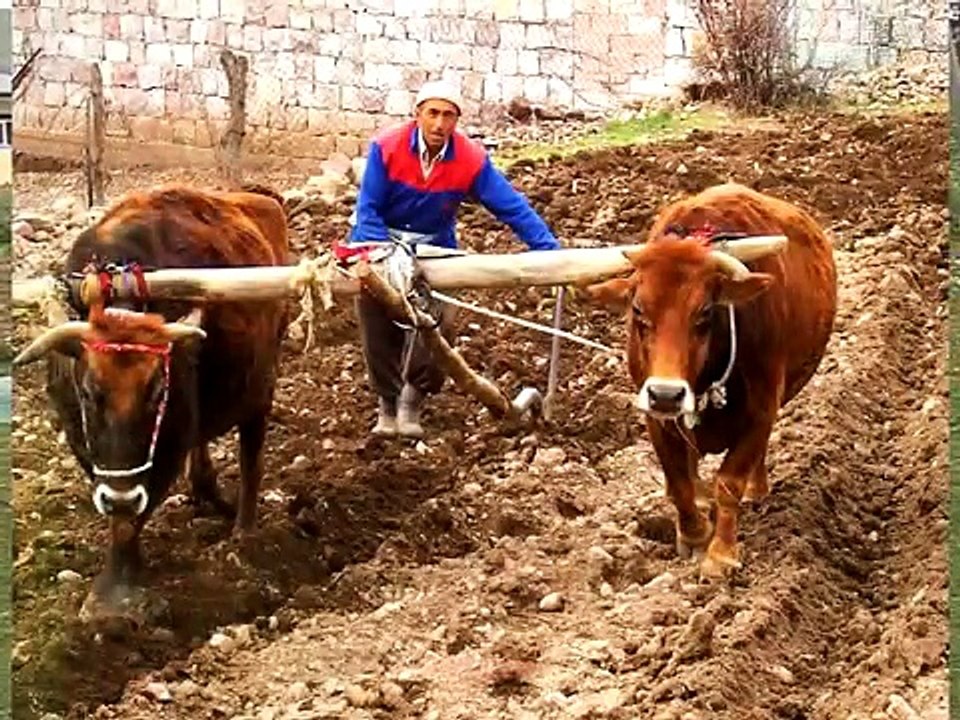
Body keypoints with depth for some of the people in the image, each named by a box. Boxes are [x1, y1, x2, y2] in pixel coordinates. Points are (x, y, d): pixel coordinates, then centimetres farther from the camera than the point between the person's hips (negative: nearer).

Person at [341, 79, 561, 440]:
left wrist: (551, 251, -26)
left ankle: (412, 398, 8)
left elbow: (512, 206, -18)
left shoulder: (472, 159, -18)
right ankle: (387, 406, 29)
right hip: (380, 243, 0)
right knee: (380, 335, 4)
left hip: (435, 248, 1)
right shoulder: (386, 147, -22)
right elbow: (367, 209, -20)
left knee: (438, 326, -17)